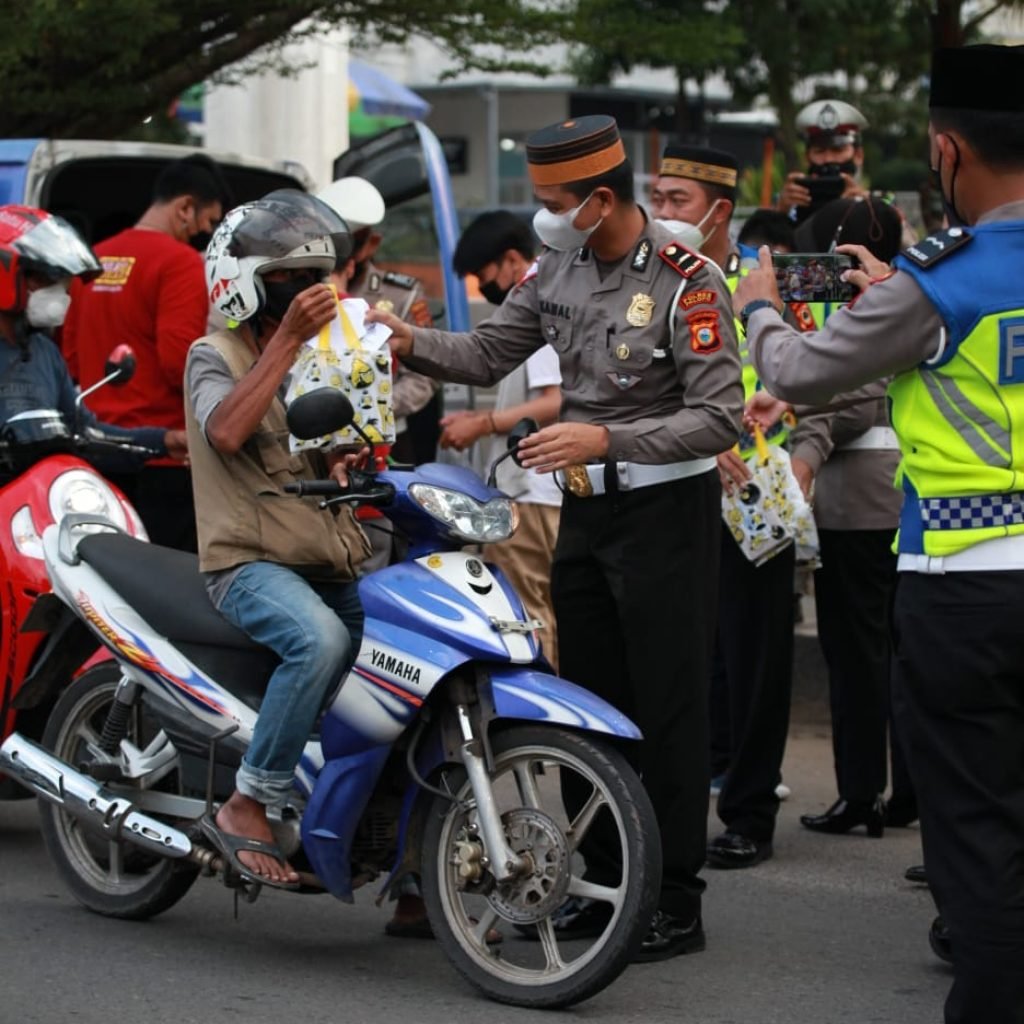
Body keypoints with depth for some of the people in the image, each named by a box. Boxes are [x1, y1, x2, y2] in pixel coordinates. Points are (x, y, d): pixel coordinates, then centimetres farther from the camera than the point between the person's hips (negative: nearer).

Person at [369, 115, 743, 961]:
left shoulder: (685, 280, -17)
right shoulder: (561, 266, 5)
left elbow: (720, 415, -20)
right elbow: (489, 355, 10)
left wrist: (607, 438, -28)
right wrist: (410, 342, -8)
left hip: (666, 506, -7)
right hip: (585, 507, 8)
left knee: (668, 709, -4)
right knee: (590, 704, 11)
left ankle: (678, 904, 1)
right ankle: (607, 883, 21)